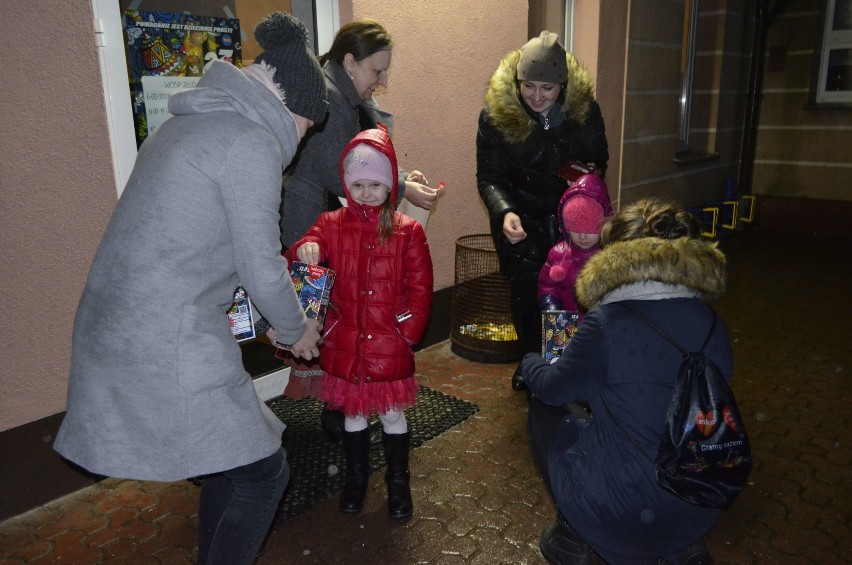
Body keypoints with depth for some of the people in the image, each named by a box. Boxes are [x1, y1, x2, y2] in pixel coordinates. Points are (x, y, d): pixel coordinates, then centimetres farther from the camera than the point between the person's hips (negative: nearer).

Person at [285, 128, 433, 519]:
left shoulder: (407, 231, -4)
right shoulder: (331, 224, -1)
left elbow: (420, 289, -2)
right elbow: (300, 257, -14)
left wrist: (408, 333, -9)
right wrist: (305, 249, -37)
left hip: (390, 344, -1)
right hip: (345, 342, 2)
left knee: (392, 414, 12)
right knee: (353, 413, 17)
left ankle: (398, 481, 33)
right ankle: (356, 477, 38)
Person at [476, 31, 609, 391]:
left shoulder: (584, 107, -10)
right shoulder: (496, 114, -17)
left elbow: (598, 161, 4)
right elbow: (489, 177, -15)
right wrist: (504, 212, -33)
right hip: (521, 223, -1)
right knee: (526, 290, 4)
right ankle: (532, 359, 27)